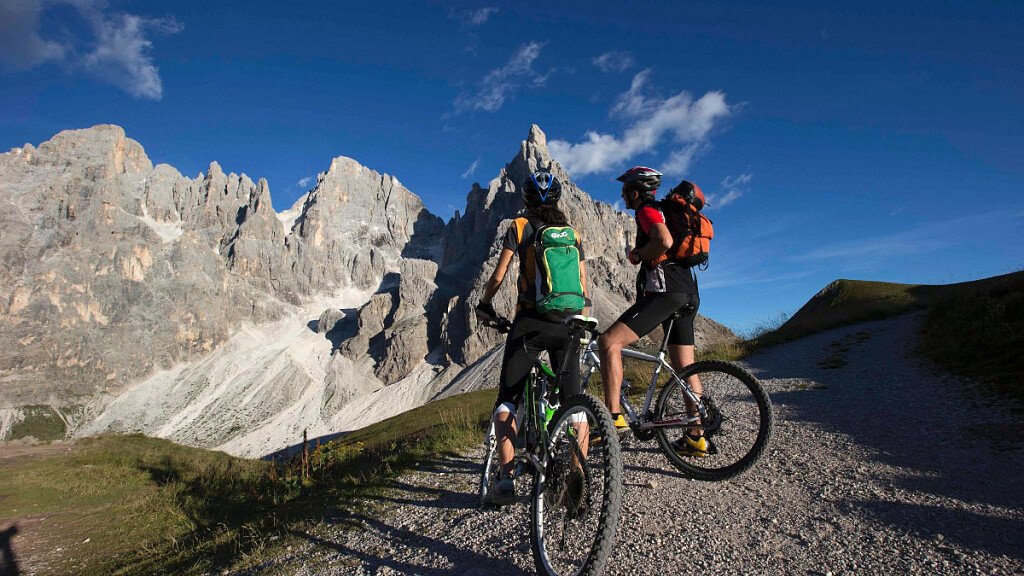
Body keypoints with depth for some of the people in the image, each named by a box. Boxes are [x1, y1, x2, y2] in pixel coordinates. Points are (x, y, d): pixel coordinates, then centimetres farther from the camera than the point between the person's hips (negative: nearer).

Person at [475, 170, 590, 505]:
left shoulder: (519, 227, 4)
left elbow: (498, 276, 0)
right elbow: (584, 285, 12)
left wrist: (484, 305, 17)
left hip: (529, 322, -3)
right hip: (567, 324, 4)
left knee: (506, 402, 4)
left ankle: (506, 480, -5)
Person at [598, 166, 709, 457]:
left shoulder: (647, 210, -4)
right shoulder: (662, 212, 27)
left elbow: (664, 241, -23)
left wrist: (636, 255, -8)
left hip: (665, 291, -11)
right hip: (688, 294, 11)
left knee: (609, 342, -16)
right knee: (685, 367, 13)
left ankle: (614, 418, -20)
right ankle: (697, 438, 20)